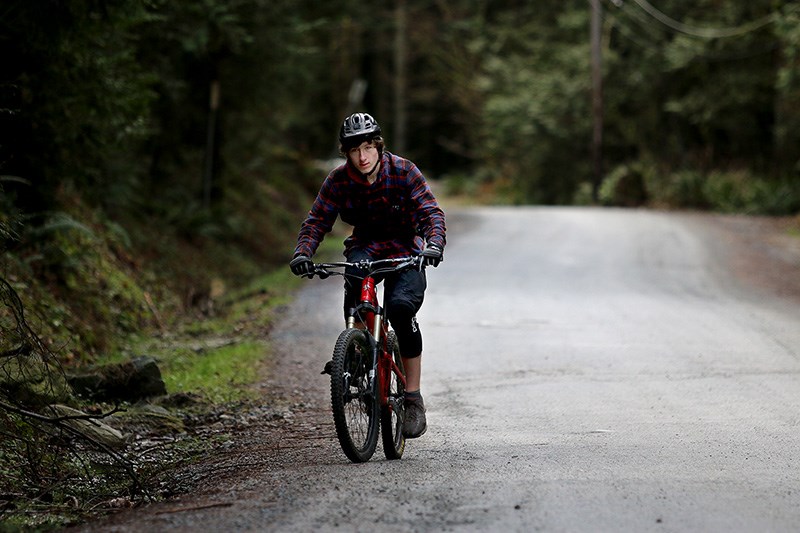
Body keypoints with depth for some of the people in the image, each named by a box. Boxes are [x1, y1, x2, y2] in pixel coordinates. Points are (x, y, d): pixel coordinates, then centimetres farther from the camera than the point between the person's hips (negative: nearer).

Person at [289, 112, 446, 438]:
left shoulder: (403, 171, -14)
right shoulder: (338, 180, -9)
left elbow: (431, 212, -20)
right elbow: (317, 221, -10)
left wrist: (434, 244, -40)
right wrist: (302, 253, -29)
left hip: (404, 249, -2)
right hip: (365, 246, 2)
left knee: (400, 307, -28)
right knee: (354, 277, -35)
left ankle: (413, 399, -18)